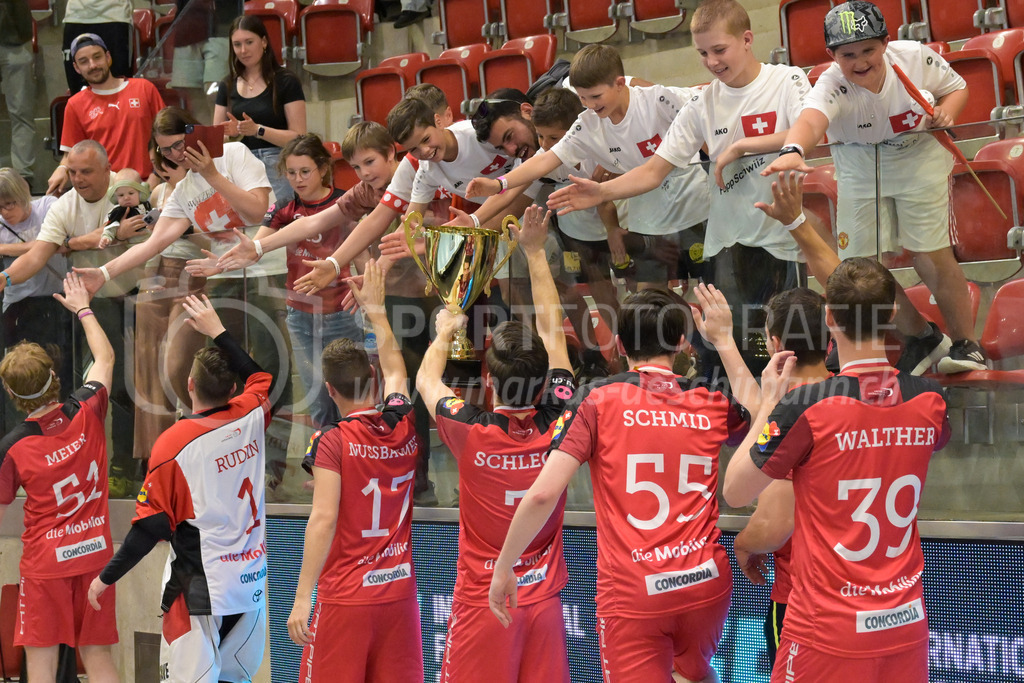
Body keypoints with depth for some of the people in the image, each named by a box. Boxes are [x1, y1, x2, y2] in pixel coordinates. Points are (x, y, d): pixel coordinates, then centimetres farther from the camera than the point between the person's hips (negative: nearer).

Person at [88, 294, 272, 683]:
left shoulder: (173, 443, -14)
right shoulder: (251, 418, -1)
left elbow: (152, 526, -13)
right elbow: (259, 376, 24)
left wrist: (107, 578, -3)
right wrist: (218, 332, 31)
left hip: (200, 590, -5)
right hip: (252, 584, 5)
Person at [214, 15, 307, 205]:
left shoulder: (286, 82, 1)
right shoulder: (228, 86, 15)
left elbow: (299, 138, -6)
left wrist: (258, 130, -17)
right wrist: (231, 132, -6)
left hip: (276, 168, -4)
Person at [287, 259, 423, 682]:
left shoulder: (333, 441, -9)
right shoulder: (405, 430, 6)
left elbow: (324, 520, -16)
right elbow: (394, 369, 26)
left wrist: (302, 598, -15)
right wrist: (375, 309, 39)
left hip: (345, 599, -5)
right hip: (400, 595, 5)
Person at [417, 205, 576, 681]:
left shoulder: (472, 434, -14)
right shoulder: (558, 427, -8)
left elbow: (426, 381, 9)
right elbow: (552, 332, 5)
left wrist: (445, 331, 26)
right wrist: (536, 253, 13)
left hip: (482, 602, -3)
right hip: (544, 601, 3)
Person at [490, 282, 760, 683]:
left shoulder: (598, 400, -5)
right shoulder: (712, 404, 5)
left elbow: (543, 494, -12)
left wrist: (503, 568, -1)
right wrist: (724, 341, 31)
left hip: (631, 595, -4)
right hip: (706, 583, 4)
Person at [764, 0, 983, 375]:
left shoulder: (915, 57, -23)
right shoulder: (832, 85, -30)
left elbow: (956, 86, -1)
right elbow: (811, 120, -54)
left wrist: (946, 112, -23)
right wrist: (792, 150, -76)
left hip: (918, 159, -1)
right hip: (860, 172, 1)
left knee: (931, 256, -5)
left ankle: (966, 344, 16)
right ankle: (922, 338, 28)